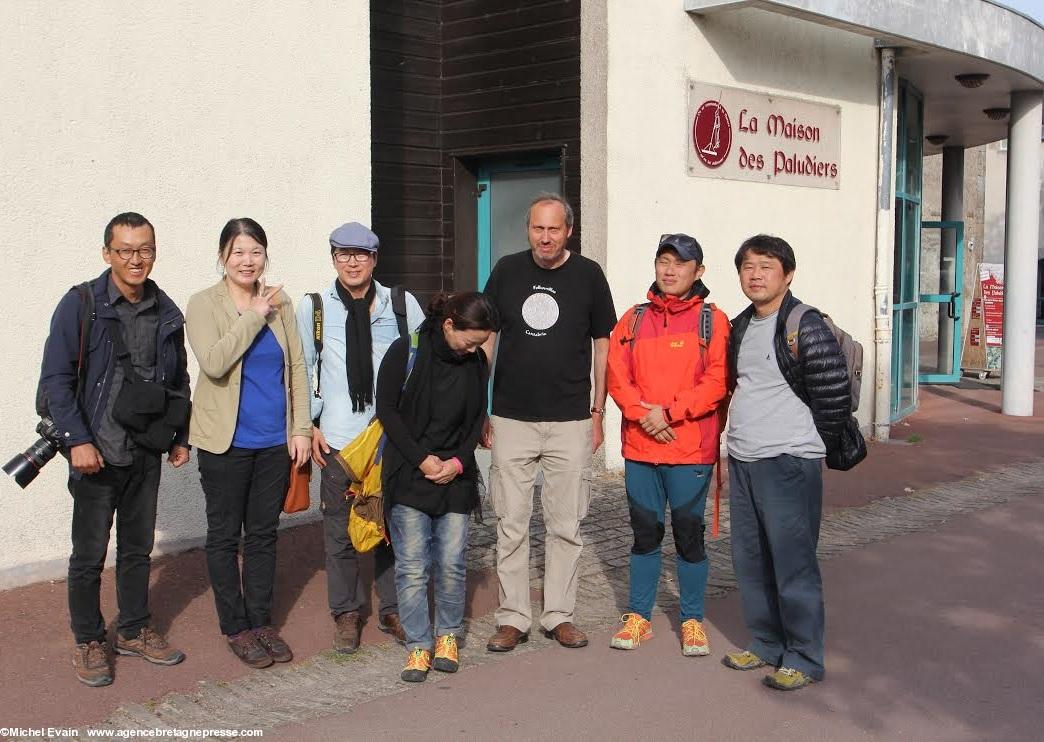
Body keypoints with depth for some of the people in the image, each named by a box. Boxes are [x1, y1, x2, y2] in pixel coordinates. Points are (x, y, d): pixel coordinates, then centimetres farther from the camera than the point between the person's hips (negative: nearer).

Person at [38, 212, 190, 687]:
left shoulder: (166, 313, 5)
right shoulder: (80, 306, -9)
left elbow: (178, 380, 15)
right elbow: (55, 379, -11)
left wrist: (181, 437, 10)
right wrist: (78, 440, -17)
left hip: (146, 455, 5)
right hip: (96, 454, -4)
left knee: (138, 549, 16)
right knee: (90, 555, 6)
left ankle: (133, 630, 31)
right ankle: (88, 642, 21)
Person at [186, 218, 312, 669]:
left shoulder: (280, 303, 6)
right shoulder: (204, 304, -6)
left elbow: (297, 367, 8)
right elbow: (213, 362, -21)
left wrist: (301, 428, 2)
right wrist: (256, 315, -17)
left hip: (275, 441, 4)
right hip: (226, 442, -3)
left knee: (263, 533, 12)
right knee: (225, 536, 7)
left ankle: (262, 621, 23)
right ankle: (236, 628, 18)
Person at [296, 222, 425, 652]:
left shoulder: (402, 305, 2)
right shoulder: (313, 307, 3)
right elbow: (303, 371, 9)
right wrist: (310, 426, 3)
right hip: (338, 437, 0)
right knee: (341, 529, 5)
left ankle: (392, 610, 23)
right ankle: (346, 613, 22)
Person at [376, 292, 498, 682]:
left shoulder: (476, 362, 5)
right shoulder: (406, 352, -8)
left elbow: (477, 419, 11)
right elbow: (387, 409, -6)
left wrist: (458, 462, -6)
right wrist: (422, 458, -11)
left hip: (454, 477, 3)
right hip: (408, 475, -3)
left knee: (451, 563, 3)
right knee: (412, 566, -2)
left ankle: (448, 636, 22)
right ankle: (418, 645, 10)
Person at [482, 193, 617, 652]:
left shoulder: (588, 275, 1)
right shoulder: (507, 271, 4)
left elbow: (602, 344, 8)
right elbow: (485, 340, 9)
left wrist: (598, 412, 4)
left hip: (571, 420, 0)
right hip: (512, 419, 1)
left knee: (566, 524, 6)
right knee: (511, 524, 3)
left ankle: (559, 615, 18)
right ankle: (513, 618, 14)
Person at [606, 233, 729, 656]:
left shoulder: (712, 320, 0)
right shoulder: (634, 319, 10)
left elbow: (717, 381, -9)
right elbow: (617, 375, 3)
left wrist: (668, 411, -15)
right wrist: (643, 414, -12)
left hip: (691, 448, -3)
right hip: (639, 446, 3)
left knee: (689, 534, 4)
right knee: (645, 532, 11)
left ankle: (693, 621, 19)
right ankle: (638, 617, 23)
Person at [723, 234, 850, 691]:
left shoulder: (807, 328, -12)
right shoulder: (739, 328, 13)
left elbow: (834, 397, -12)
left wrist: (809, 447, -2)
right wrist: (739, 444, 17)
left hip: (789, 465, -8)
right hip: (742, 462, 8)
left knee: (793, 564, -2)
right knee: (750, 561, 14)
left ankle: (804, 659, 10)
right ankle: (766, 644, 28)